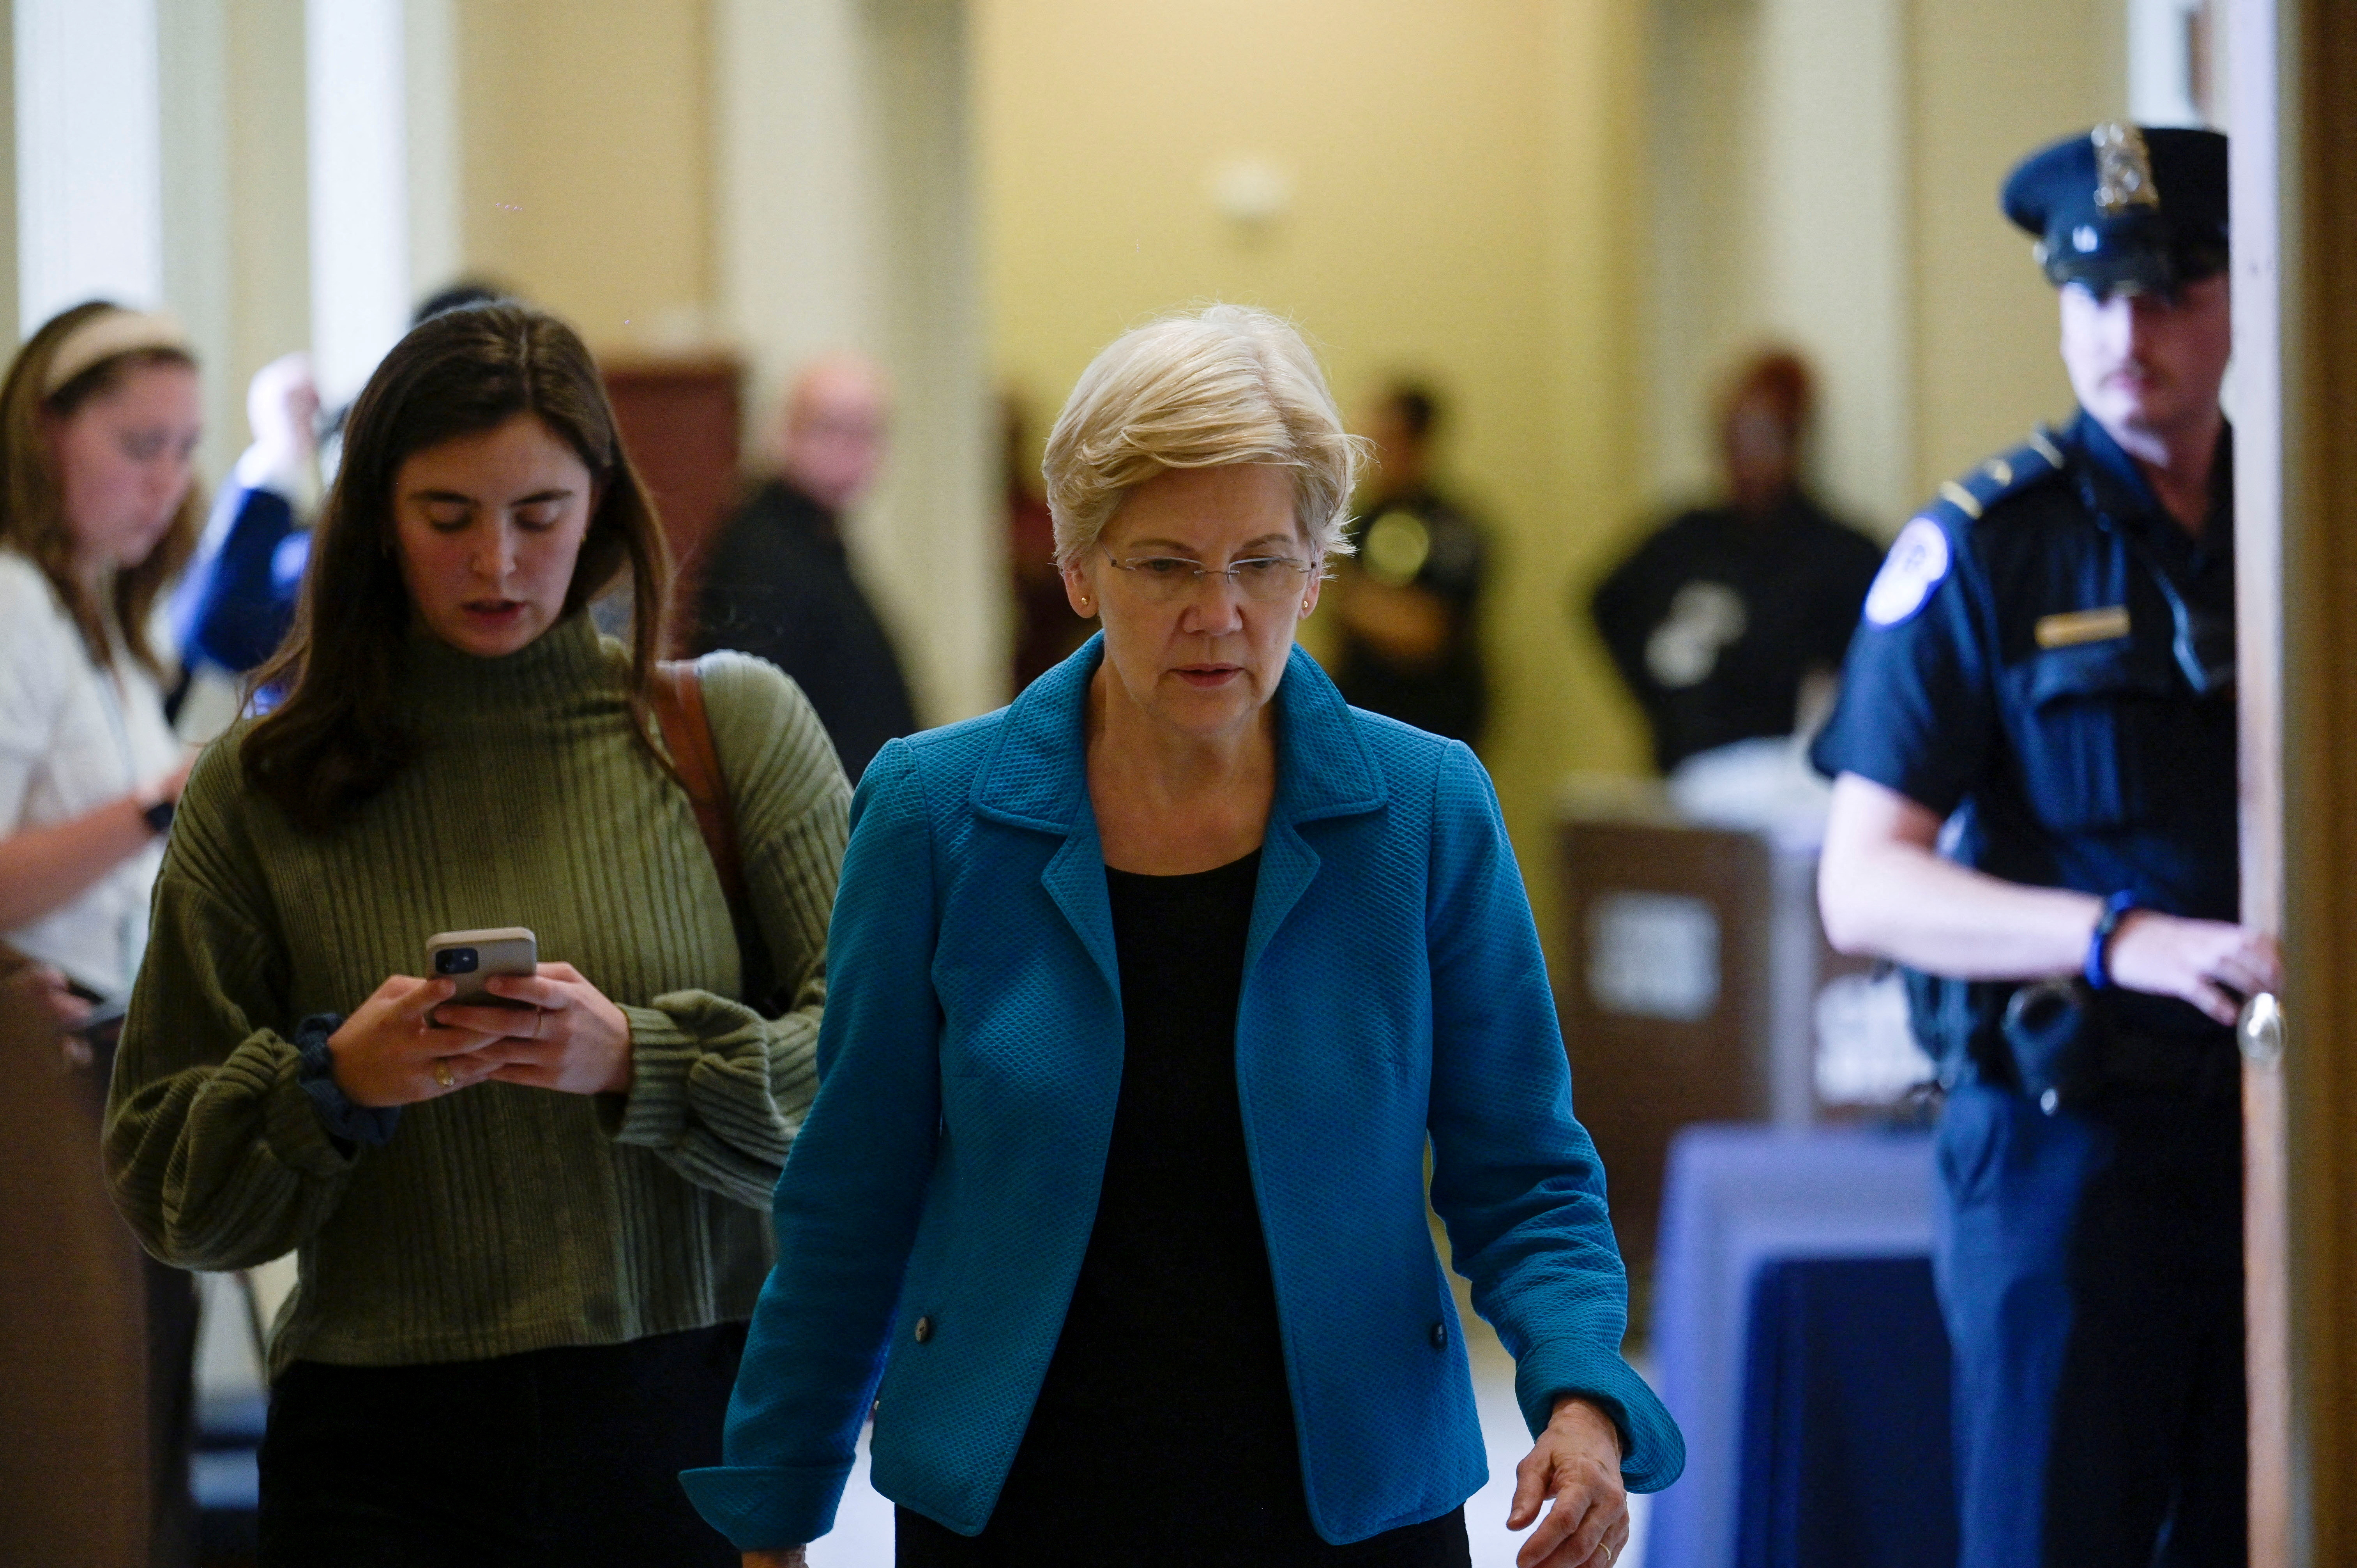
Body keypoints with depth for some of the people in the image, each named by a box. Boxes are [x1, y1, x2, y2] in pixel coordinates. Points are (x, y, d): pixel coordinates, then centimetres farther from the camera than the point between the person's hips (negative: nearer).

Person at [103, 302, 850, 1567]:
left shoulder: (739, 727, 3)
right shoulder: (259, 789, 5)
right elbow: (163, 1187, 6)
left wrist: (638, 1063, -18)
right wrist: (330, 1082, -12)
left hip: (693, 1427, 0)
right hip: (387, 1452, 0)